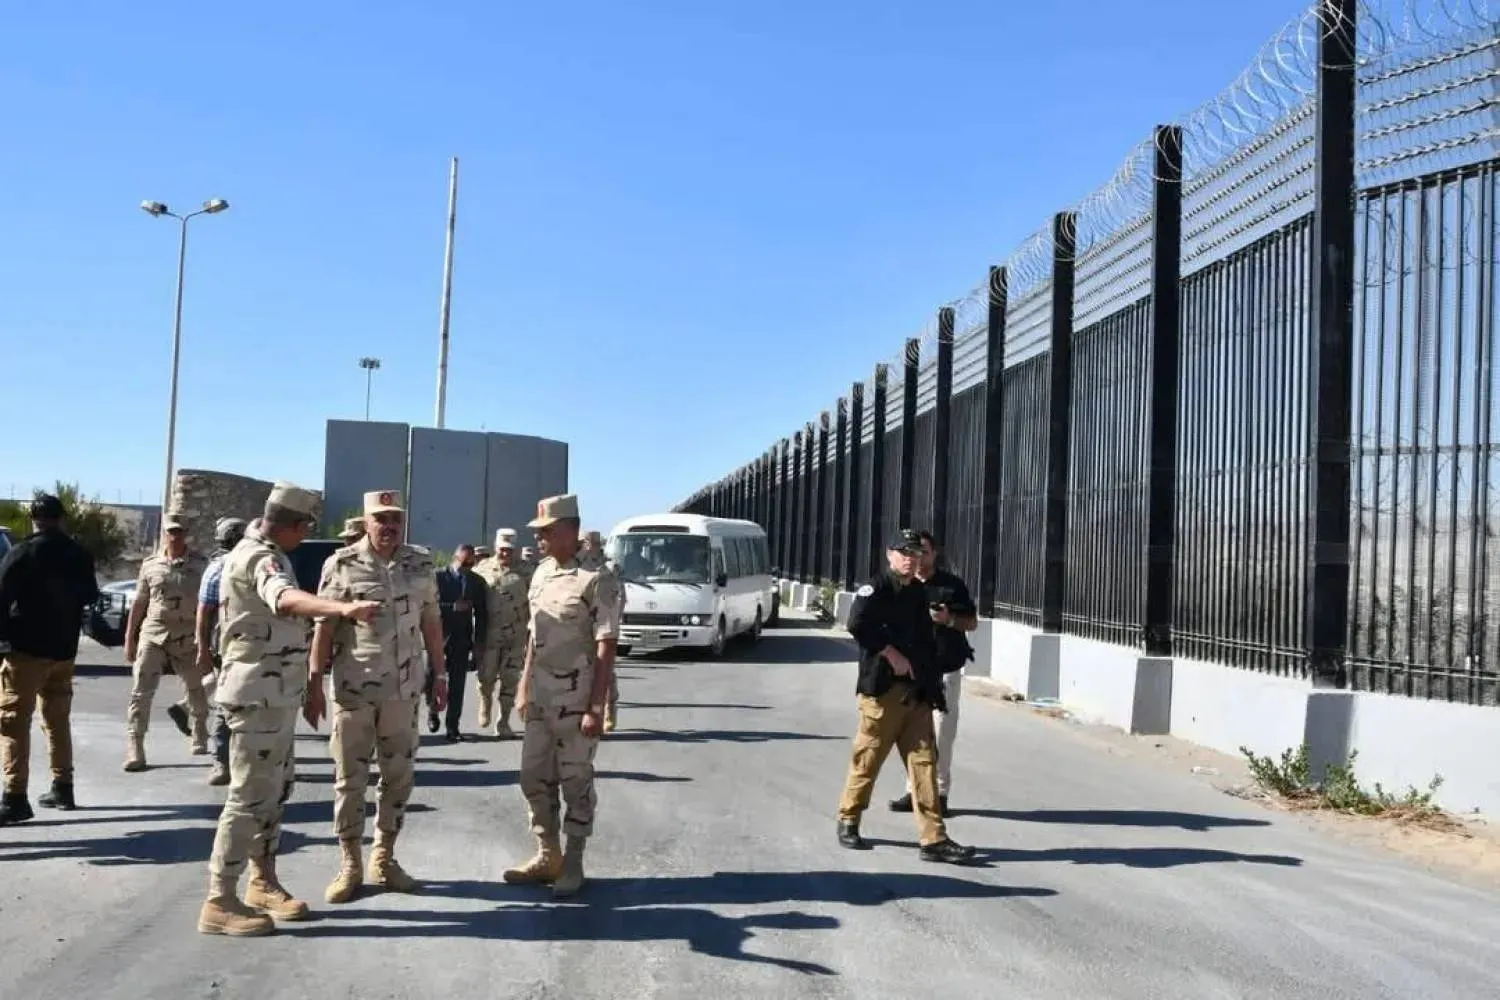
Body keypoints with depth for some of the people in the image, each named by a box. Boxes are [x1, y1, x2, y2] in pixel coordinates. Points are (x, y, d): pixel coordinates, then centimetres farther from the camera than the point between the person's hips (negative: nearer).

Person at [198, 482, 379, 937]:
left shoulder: (261, 550, 13)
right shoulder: (259, 558, -20)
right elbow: (287, 599, -45)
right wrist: (344, 608, -60)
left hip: (277, 692, 11)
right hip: (259, 693, -11)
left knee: (275, 789, 17)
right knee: (250, 795, -6)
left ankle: (263, 882, 28)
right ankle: (220, 902, 0)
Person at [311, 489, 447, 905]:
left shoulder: (421, 563, 4)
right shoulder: (341, 564, -6)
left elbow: (430, 623, 9)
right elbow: (323, 627, -6)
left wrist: (439, 673, 7)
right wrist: (314, 683, -9)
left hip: (403, 687, 3)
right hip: (353, 687, -3)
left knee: (400, 774, 10)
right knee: (350, 777, 5)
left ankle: (383, 858, 24)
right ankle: (349, 864, 16)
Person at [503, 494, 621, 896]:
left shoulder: (597, 579, -14)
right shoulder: (541, 573, 9)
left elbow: (606, 648, -15)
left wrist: (596, 708, -19)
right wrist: (523, 689, 15)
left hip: (576, 699, -7)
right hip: (541, 697, 7)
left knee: (575, 782, 4)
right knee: (534, 777, 12)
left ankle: (572, 863, 17)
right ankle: (547, 856, 26)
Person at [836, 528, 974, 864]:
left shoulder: (919, 592, 16)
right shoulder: (876, 588, -6)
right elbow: (858, 624, -24)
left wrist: (932, 685, 11)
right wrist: (892, 654, -21)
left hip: (916, 691, 6)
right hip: (882, 688, -6)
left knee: (923, 762, 2)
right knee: (868, 759, 2)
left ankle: (934, 839, 3)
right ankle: (848, 822, 22)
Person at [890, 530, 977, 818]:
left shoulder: (952, 584, 1)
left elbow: (972, 623, 5)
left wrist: (949, 620, -13)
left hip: (946, 669, -2)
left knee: (942, 732, 1)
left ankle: (940, 792, 10)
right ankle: (913, 790, 12)